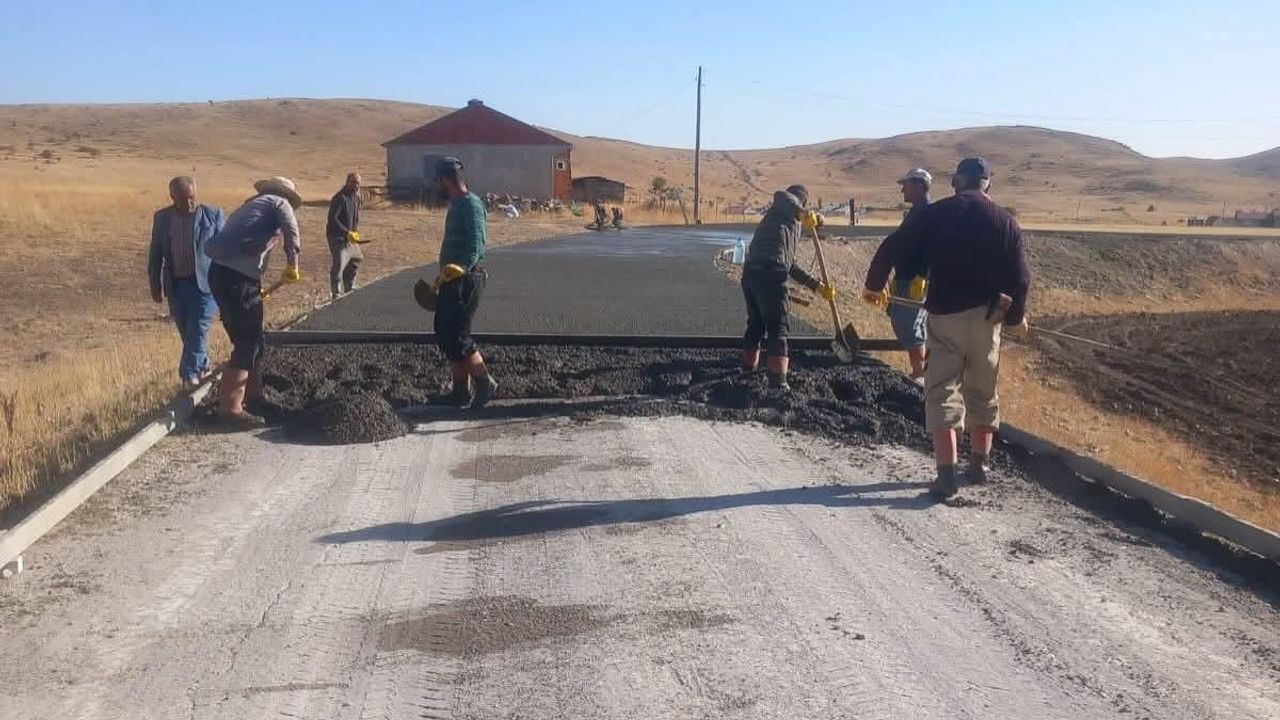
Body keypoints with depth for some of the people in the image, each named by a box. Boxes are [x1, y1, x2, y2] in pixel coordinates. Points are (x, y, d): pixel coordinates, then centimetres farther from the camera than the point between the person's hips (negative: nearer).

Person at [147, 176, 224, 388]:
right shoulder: (162, 217, 7)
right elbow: (155, 253, 12)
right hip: (176, 285, 4)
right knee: (187, 333, 10)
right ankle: (202, 368, 25)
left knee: (197, 332, -9)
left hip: (204, 284, -4)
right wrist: (155, 284, 11)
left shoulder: (213, 214, -3)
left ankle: (189, 375, -6)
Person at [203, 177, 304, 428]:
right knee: (248, 344, -5)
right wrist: (292, 264, -13)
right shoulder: (279, 203, 9)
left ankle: (253, 393, 34)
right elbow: (290, 228, -15)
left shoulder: (249, 207, 31)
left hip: (221, 272, 9)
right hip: (237, 278, -9)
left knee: (252, 340, 21)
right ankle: (230, 407, -6)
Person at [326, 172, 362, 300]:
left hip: (350, 237, 9)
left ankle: (349, 289, 37)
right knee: (339, 264, -17)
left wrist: (355, 232, 2)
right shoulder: (339, 198, -19)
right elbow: (333, 219, -23)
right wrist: (347, 233, -26)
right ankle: (337, 294, -10)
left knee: (356, 259, 20)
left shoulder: (356, 197, 8)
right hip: (337, 237, -9)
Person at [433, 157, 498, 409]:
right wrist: (443, 276, 33)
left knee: (456, 338, -9)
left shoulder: (470, 204, -14)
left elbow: (477, 242, -27)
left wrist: (463, 267, -42)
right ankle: (461, 392, 18)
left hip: (466, 279, -10)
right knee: (445, 335, 11)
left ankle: (485, 383, 4)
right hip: (452, 280, 10)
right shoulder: (457, 204, 17)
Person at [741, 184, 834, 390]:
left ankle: (748, 365, 41)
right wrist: (802, 213, -34)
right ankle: (778, 380, -5)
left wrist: (818, 286, 32)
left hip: (750, 273, 9)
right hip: (770, 274, -9)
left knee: (756, 323, 26)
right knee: (777, 327, -1)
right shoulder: (790, 213, 9)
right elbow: (780, 196, -17)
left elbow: (791, 267, 34)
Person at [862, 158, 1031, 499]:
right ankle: (978, 464, 27)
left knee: (942, 393, 0)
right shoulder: (1005, 221, 4)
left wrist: (874, 285, 14)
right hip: (986, 316, 2)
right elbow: (1019, 278, 2)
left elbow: (892, 248, -3)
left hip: (945, 316, -2)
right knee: (983, 393, 18)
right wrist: (1016, 317, 18)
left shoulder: (934, 214, 0)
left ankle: (946, 474, -9)